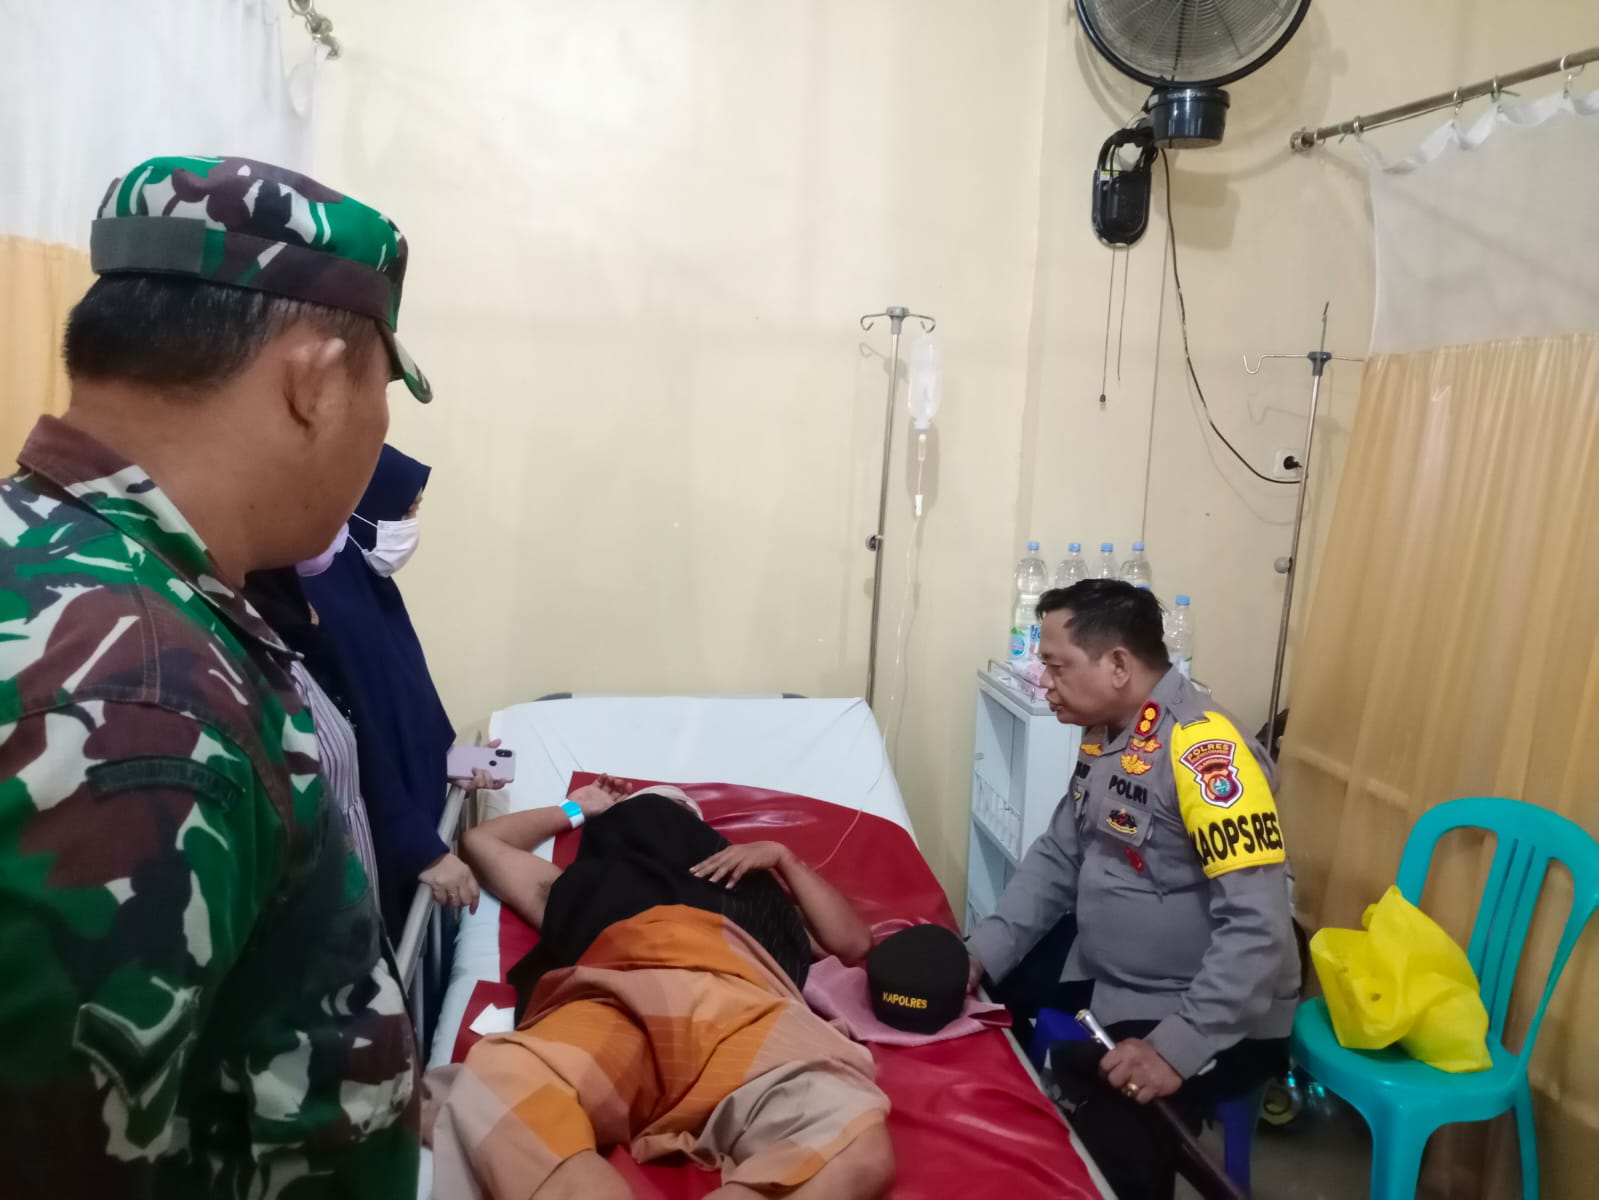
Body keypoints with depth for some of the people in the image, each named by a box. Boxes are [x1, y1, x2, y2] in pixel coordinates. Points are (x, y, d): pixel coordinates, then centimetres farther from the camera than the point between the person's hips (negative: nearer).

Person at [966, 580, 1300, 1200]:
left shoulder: (1205, 749, -26)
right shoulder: (1103, 735, 4)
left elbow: (1257, 931, -29)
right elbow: (1056, 859, 7)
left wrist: (1176, 1049, -30)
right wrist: (980, 957, -4)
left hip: (1211, 1019, -8)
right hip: (1103, 985, 8)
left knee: (1111, 1141, -26)